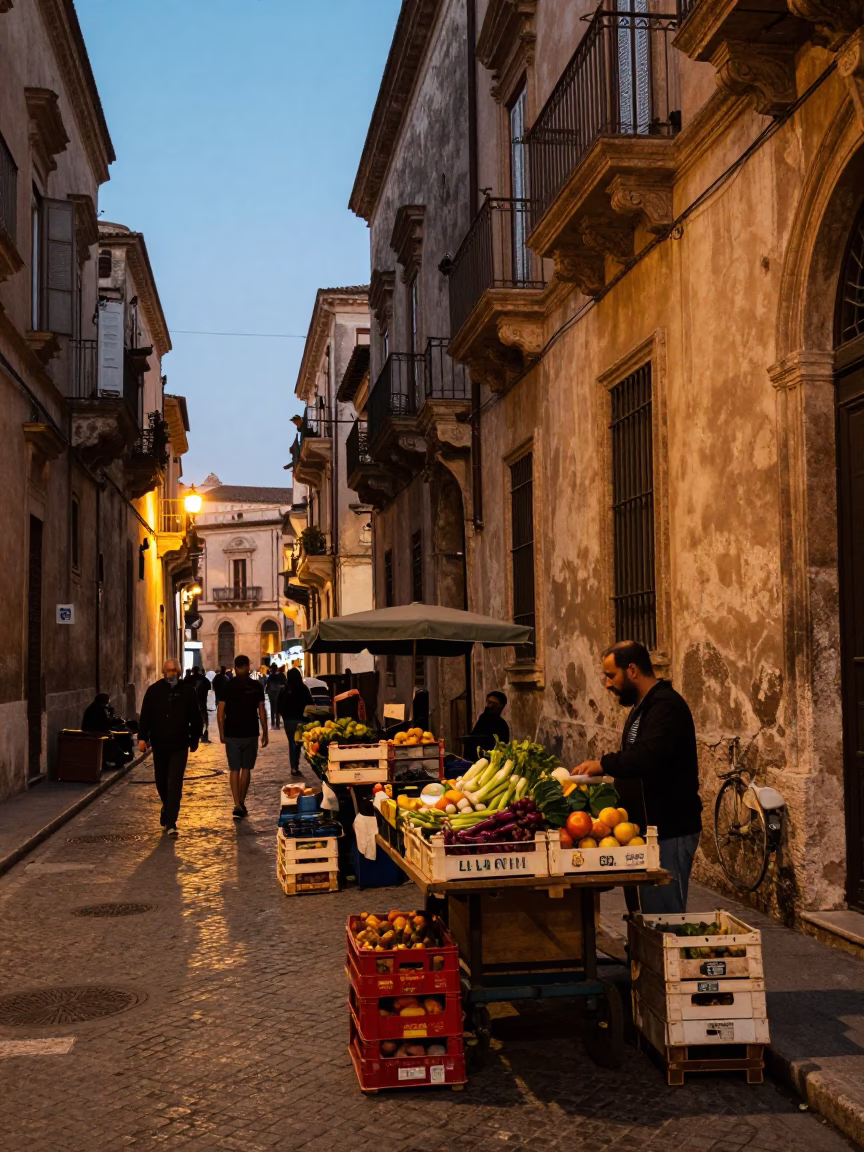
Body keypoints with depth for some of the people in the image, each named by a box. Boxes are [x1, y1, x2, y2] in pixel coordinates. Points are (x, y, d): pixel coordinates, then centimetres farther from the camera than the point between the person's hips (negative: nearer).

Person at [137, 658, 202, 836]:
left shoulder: (187, 690, 0)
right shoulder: (154, 690, 2)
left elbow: (195, 718, 7)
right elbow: (145, 716, -2)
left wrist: (194, 740, 9)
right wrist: (142, 737, -12)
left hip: (179, 746, -2)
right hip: (159, 744, 2)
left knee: (175, 785, -9)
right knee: (161, 782, 15)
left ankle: (171, 823, -8)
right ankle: (167, 808, 42)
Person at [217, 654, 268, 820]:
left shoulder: (228, 686, -1)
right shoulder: (256, 686, -3)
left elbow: (220, 712, -3)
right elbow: (262, 711, -4)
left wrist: (222, 732, 5)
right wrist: (265, 732, 4)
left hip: (231, 734, 0)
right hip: (250, 733, 0)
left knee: (234, 769, 4)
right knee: (246, 768, 11)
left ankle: (237, 805, -6)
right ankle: (241, 803, 13)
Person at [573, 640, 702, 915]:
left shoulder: (666, 706, -17)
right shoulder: (643, 707, 17)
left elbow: (647, 758, -32)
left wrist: (603, 764, -21)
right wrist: (606, 771, 11)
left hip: (669, 830, -10)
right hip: (650, 826, 10)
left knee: (664, 912, -7)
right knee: (643, 911, 14)